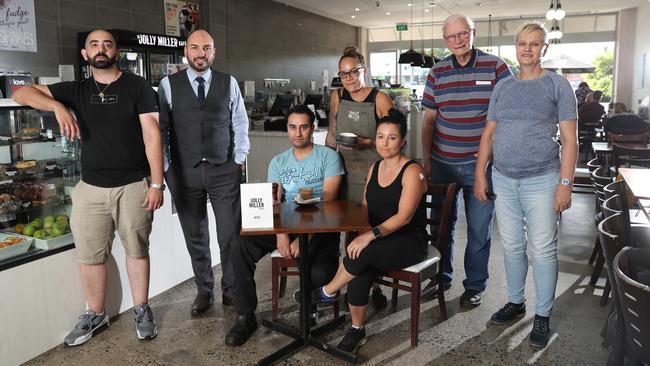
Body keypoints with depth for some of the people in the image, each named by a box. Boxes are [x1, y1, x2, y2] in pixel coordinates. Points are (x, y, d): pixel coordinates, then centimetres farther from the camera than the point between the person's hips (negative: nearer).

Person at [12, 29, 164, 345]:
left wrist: (157, 183, -12)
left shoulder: (137, 86, -2)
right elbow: (22, 93, 6)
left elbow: (151, 135, -7)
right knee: (90, 255, 10)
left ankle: (141, 311, 26)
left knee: (137, 250, 9)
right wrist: (58, 107, -14)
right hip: (91, 188, 4)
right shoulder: (77, 90, 9)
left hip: (133, 186, -3)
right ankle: (96, 315, 28)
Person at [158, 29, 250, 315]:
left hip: (224, 171, 0)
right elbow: (161, 128, 4)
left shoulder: (228, 83, 5)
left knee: (231, 234, 1)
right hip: (184, 172, 0)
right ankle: (204, 289, 28)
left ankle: (231, 289, 20)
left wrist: (239, 161, 3)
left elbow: (240, 124, 8)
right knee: (195, 236, 10)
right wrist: (162, 168, 1)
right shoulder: (168, 85, 2)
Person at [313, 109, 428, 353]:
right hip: (378, 242, 5)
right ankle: (357, 330, -4)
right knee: (359, 275, -25)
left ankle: (327, 292, -5)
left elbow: (404, 216, -22)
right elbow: (365, 209, 13)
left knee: (361, 254, -31)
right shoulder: (374, 168, 9)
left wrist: (371, 235, -32)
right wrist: (360, 236, -6)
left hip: (409, 242, -5)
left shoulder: (412, 171, -12)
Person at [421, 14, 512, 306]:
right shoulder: (437, 72, 5)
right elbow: (429, 119, 8)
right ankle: (442, 275, 31)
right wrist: (426, 159, 4)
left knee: (479, 227, 7)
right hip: (442, 162, 3)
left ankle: (475, 284, 22)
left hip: (480, 163, -2)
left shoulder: (495, 66, -3)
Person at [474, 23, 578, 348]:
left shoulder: (557, 85, 0)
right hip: (503, 179, 4)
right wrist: (480, 175, 4)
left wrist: (565, 183, -11)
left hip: (541, 180, -3)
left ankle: (542, 316, 16)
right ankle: (515, 302, 29)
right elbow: (489, 133, 11)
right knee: (512, 246, 12)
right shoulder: (503, 86, 10)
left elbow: (569, 139, -4)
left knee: (542, 250, 2)